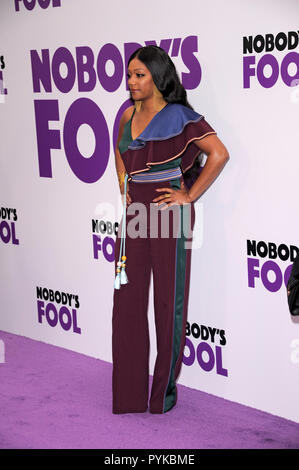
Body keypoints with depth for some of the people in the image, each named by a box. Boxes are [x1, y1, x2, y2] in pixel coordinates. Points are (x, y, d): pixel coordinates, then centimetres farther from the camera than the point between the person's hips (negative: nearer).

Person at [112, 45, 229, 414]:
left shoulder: (179, 116, -6)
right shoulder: (128, 116, 12)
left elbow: (219, 154, -12)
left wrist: (189, 196, -11)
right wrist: (123, 185, 15)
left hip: (169, 212, -6)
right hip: (134, 214, 6)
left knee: (169, 301, 4)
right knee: (127, 299, 7)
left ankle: (165, 390, 17)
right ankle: (128, 392, 18)